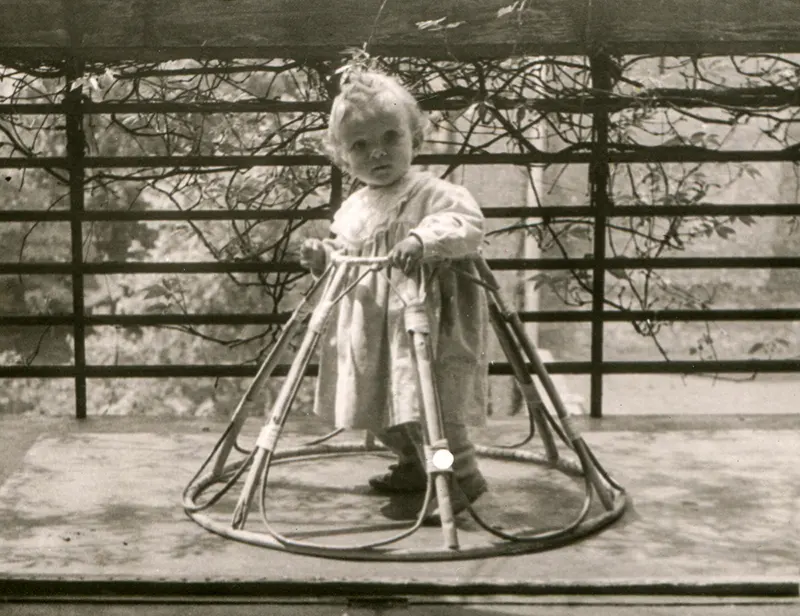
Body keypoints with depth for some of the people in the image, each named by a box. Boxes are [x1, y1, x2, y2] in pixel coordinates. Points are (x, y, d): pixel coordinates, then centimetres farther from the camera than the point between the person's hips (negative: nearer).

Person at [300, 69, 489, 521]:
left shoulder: (433, 194, -13)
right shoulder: (353, 209, 12)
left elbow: (468, 224, -30)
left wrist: (424, 239, -44)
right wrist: (324, 257, 5)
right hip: (372, 335, 8)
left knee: (431, 409, -15)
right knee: (386, 414, 19)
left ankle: (464, 475, -2)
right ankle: (414, 467, 39)